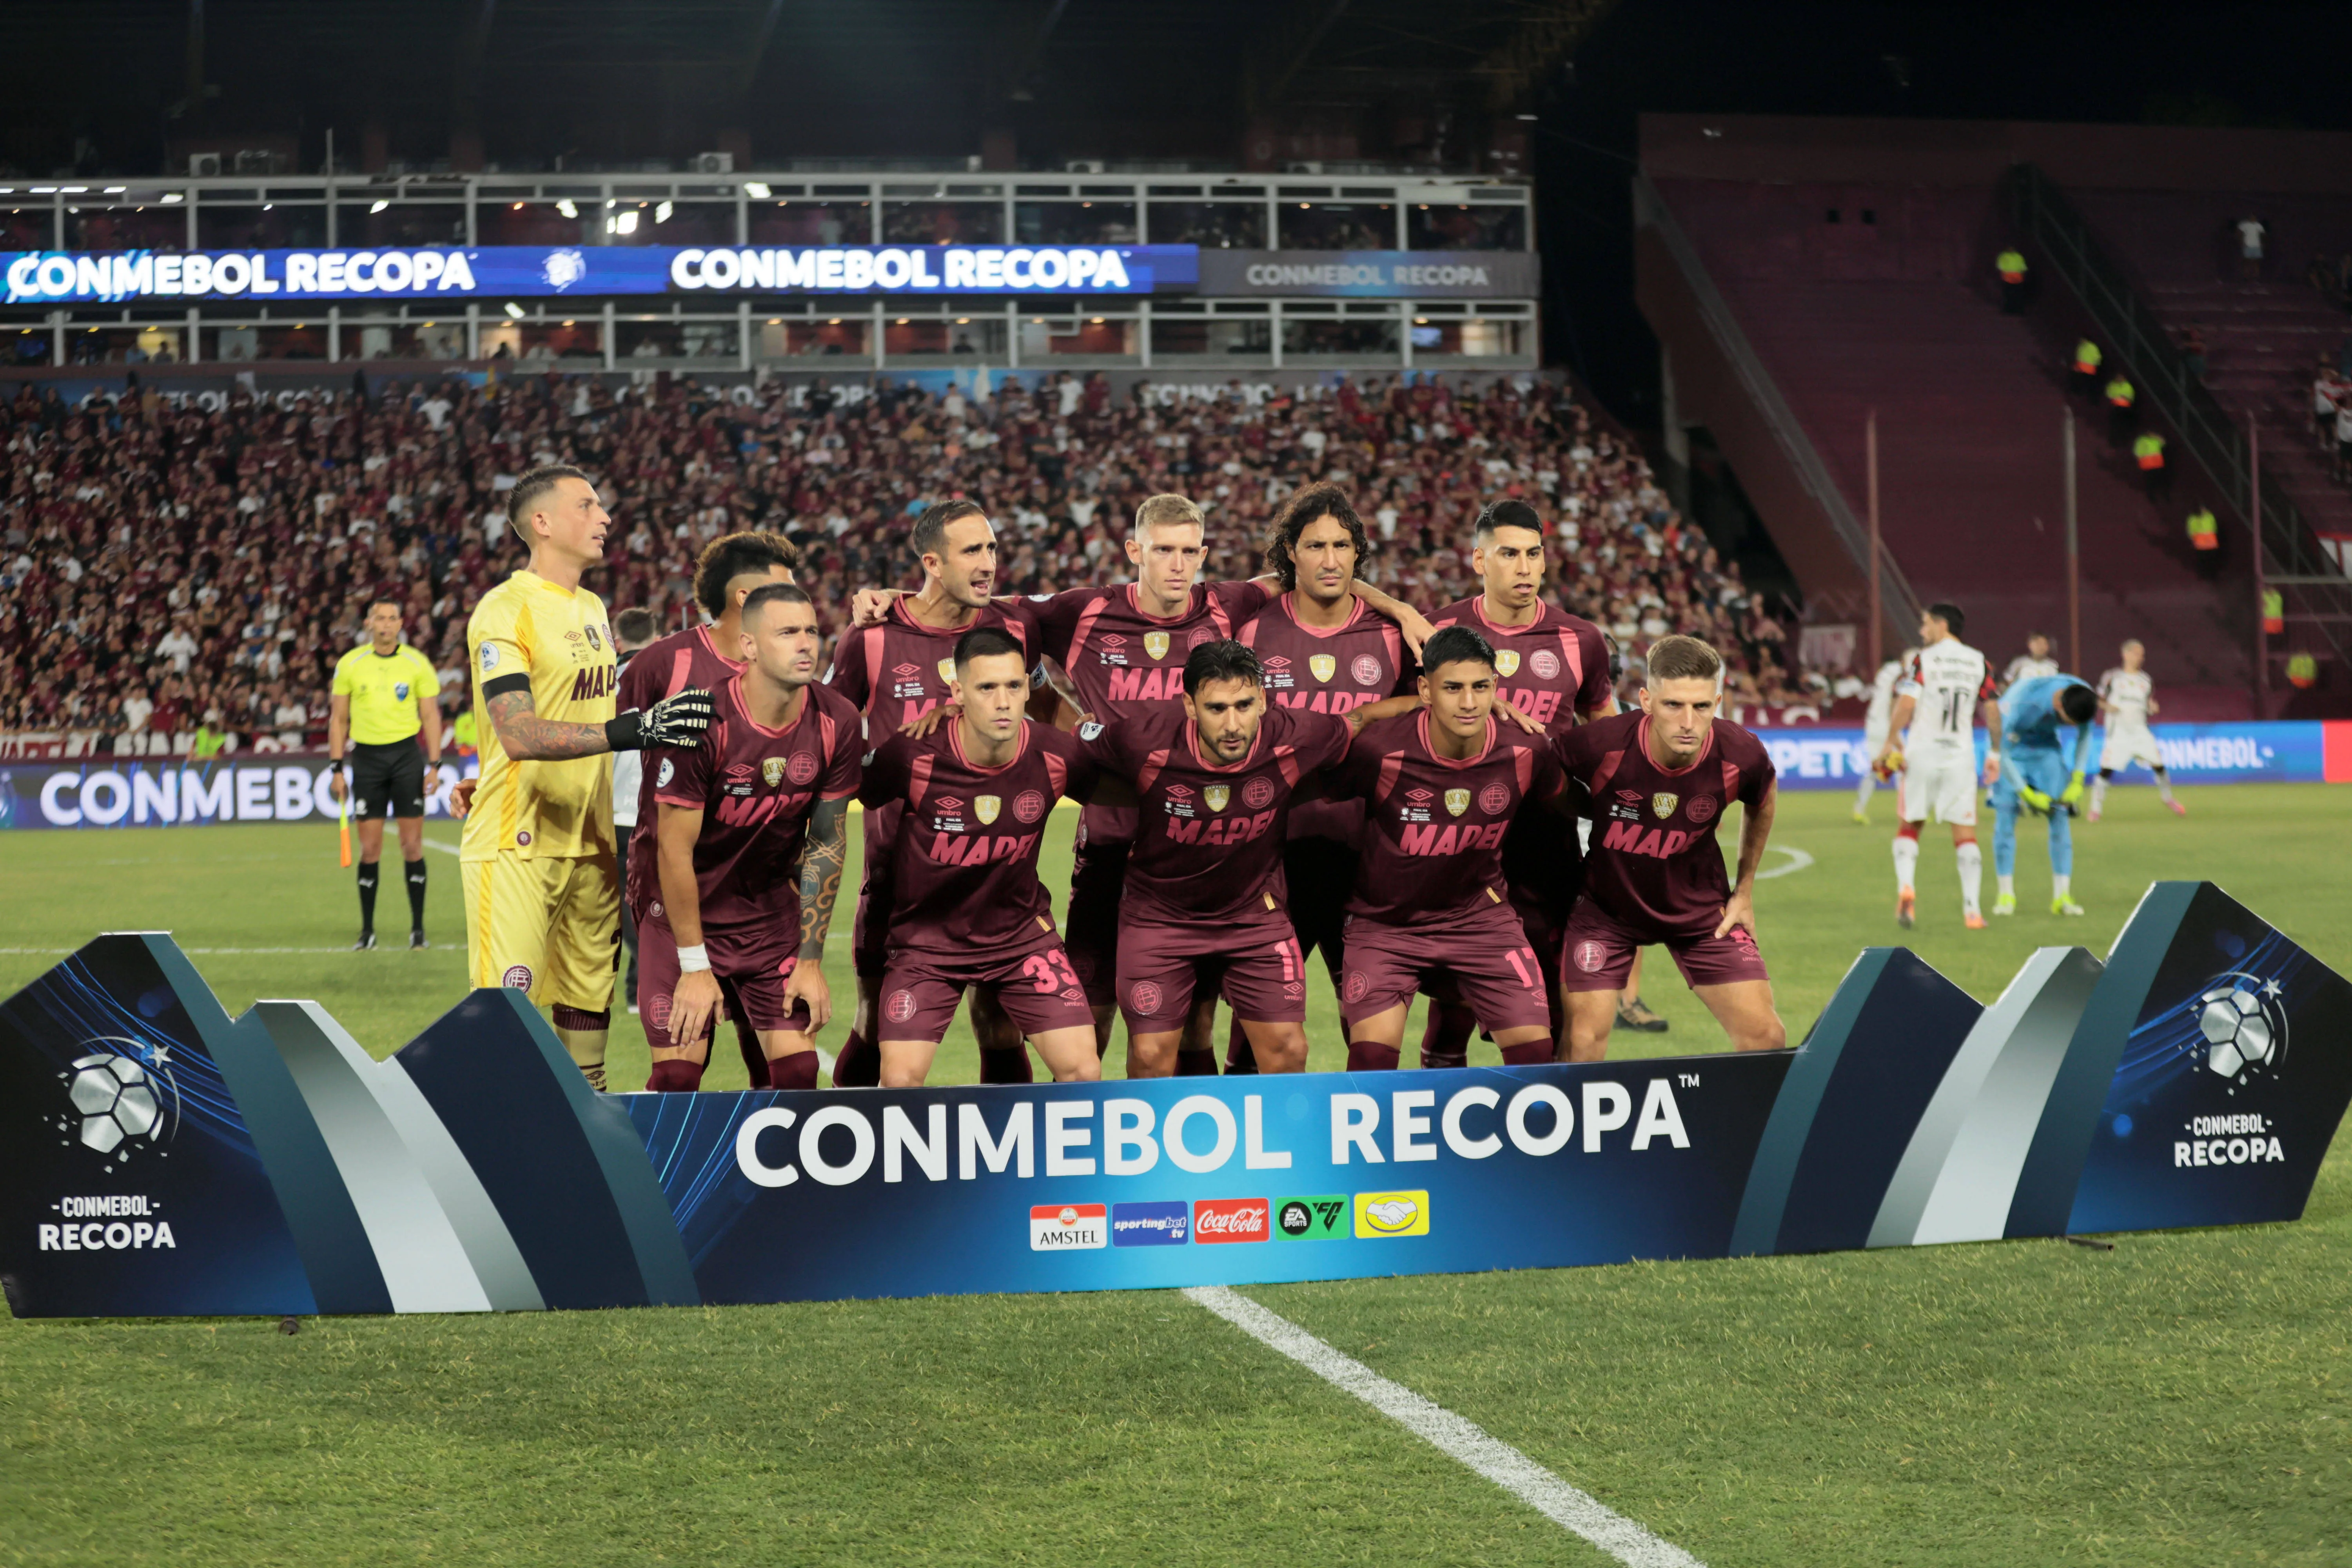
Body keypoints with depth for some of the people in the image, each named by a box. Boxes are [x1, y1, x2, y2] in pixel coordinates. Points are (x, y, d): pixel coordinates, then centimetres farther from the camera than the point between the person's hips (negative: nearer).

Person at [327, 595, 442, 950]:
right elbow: (339, 718, 9)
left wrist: (435, 764, -4)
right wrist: (336, 769, 4)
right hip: (367, 757, 1)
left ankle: (417, 928, 5)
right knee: (369, 847, 0)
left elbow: (430, 716, 4)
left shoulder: (417, 664, 2)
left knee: (412, 844, -2)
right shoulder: (350, 664, 4)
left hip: (407, 753, -1)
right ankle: (367, 930, 9)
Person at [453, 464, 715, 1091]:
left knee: (590, 1003, 11)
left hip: (589, 843, 8)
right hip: (516, 846, -8)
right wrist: (630, 729, -34)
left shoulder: (593, 609, 15)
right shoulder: (505, 611, -13)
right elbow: (520, 735, -25)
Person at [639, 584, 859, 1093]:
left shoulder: (837, 723, -10)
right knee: (678, 1074, -11)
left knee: (798, 1068, -5)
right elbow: (675, 849, -18)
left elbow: (827, 843, 0)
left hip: (772, 907, 4)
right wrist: (694, 967, -16)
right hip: (684, 907, -4)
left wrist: (810, 961, -1)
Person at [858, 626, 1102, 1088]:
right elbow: (865, 801, -2)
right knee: (899, 1081, -12)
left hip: (1021, 931, 2)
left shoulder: (1057, 757, -15)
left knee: (1083, 1072, -9)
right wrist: (884, 880, 5)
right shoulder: (913, 756, -22)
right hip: (925, 939, -2)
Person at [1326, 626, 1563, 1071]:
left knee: (1536, 1050, -6)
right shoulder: (1380, 750, -23)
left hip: (1480, 915, 3)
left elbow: (1560, 806, 10)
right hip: (1384, 921, -3)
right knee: (1373, 1053, -20)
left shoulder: (1527, 753, -12)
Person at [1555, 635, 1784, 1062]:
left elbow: (1763, 800, 5)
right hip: (1604, 909, -2)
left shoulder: (1740, 757, -22)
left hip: (1702, 910, 2)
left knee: (1767, 1040, -4)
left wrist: (1745, 890, 9)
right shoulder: (1600, 746, -30)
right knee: (1583, 1046, -10)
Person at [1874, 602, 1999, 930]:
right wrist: (1995, 754, 18)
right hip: (1961, 755, 2)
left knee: (1909, 826, 12)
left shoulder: (1923, 660, -3)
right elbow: (1992, 712, 9)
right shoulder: (1979, 663, 8)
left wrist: (1890, 744, -6)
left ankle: (1905, 885, -10)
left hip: (1921, 752, -2)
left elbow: (1905, 705, -13)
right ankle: (1973, 910, -3)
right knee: (1965, 834, 4)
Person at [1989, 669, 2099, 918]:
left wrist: (2077, 780, -6)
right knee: (2005, 813, -12)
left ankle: (2062, 896, -7)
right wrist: (2027, 794, -22)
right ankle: (2006, 894, -3)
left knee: (2060, 814, -7)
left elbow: (2085, 734, -1)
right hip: (2010, 745, -4)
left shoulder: (2085, 698, -23)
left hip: (2046, 744, 4)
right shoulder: (2022, 704, -39)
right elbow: (2002, 750, -27)